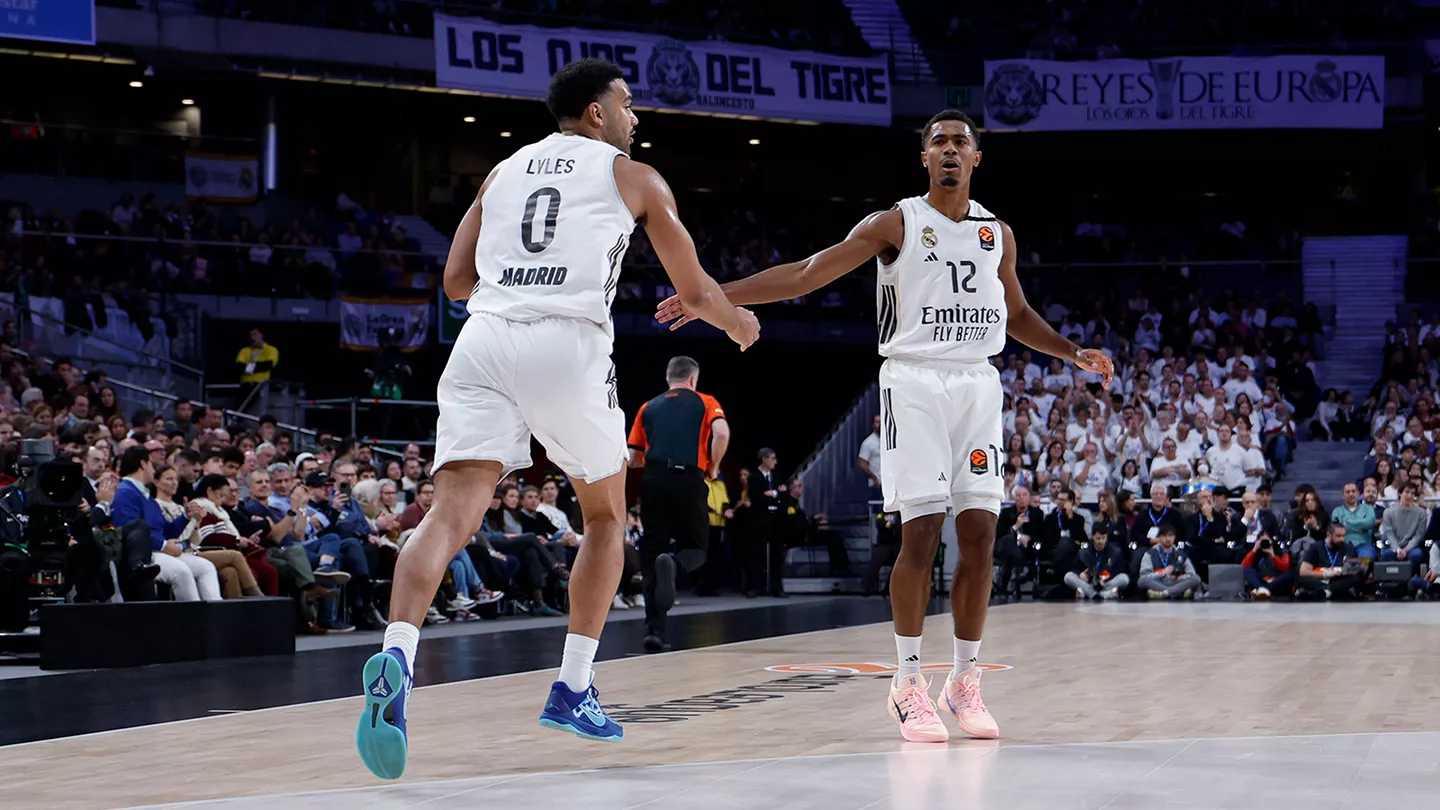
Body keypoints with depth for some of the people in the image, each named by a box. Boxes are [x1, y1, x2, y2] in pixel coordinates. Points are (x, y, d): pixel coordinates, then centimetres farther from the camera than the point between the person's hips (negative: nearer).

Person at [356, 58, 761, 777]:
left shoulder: (504, 170, 27)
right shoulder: (634, 178, 16)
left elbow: (456, 281, 23)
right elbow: (695, 293, 21)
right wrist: (740, 323, 42)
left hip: (484, 339, 3)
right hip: (569, 344, -3)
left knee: (453, 510, -11)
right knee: (606, 515, 19)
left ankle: (396, 653, -37)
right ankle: (573, 690, 16)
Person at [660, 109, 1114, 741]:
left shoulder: (997, 234, 13)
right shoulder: (896, 224, 0)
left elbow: (1016, 315, 29)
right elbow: (804, 275, -3)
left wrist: (1074, 353, 18)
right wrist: (714, 294, -10)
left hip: (977, 386, 4)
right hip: (915, 382, -4)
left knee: (979, 535, 0)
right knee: (920, 533, -10)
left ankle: (965, 680, 9)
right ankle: (908, 684, -2)